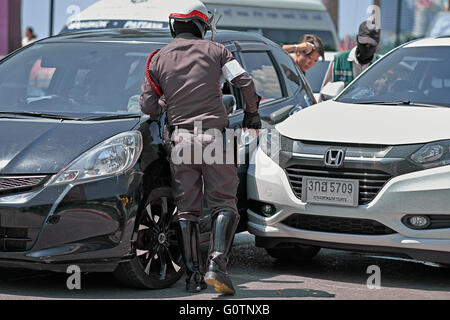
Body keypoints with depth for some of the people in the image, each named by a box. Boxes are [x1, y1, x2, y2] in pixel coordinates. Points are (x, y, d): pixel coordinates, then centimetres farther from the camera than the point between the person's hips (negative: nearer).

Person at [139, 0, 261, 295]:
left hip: (180, 140, 2)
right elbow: (245, 83, -2)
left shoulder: (158, 59, 9)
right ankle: (216, 265, -14)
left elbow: (148, 107, 4)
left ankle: (193, 275, 5)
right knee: (224, 204, 3)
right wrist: (252, 113, 15)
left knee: (187, 210, 8)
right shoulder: (215, 50, 7)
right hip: (214, 135, -2)